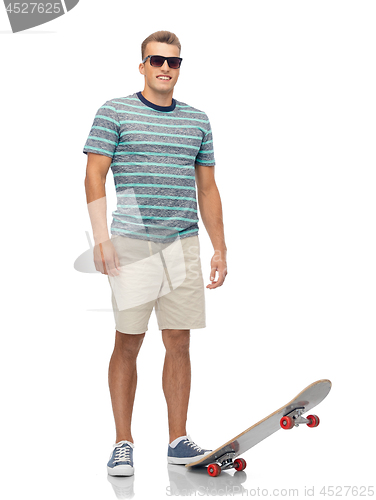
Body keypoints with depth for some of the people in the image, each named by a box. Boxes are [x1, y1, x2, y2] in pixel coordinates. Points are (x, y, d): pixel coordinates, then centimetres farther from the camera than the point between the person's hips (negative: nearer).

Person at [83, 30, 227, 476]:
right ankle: (123, 444, 8)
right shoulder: (115, 112, 2)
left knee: (179, 343, 6)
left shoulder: (197, 120, 15)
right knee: (128, 344, -1)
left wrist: (220, 248, 13)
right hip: (132, 242, -4)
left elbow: (207, 188, 18)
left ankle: (178, 440, 15)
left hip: (183, 244, 4)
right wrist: (101, 238, -12)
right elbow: (94, 176, -2)